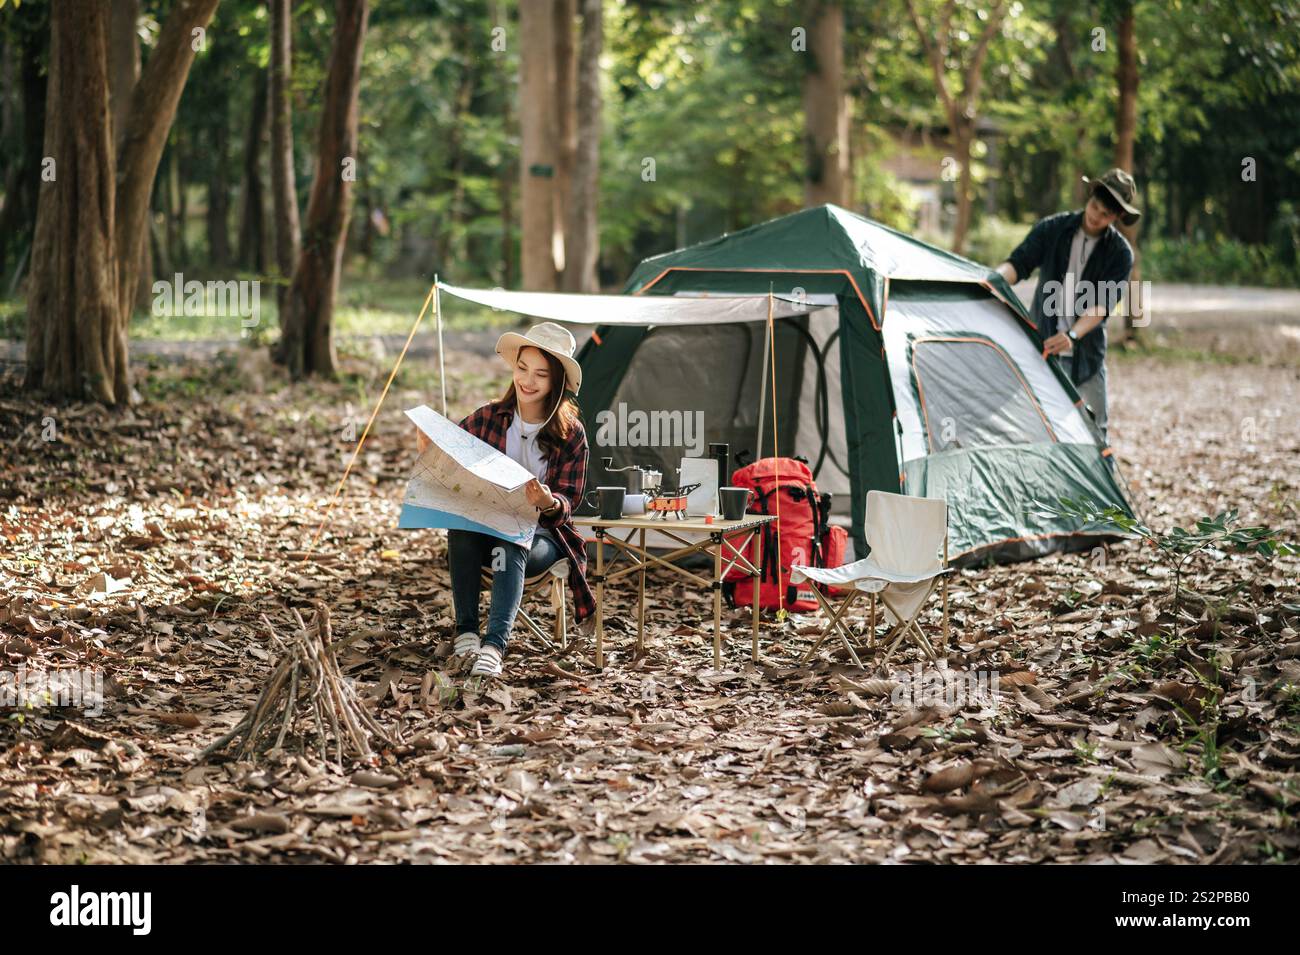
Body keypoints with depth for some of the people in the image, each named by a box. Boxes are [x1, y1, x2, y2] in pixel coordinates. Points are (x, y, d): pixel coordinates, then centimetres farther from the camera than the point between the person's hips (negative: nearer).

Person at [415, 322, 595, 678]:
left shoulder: (571, 434, -3)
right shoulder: (487, 418, 1)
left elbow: (568, 502, -3)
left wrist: (549, 503, -27)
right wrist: (429, 450, -21)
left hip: (541, 534, -2)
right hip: (485, 527, 2)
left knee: (511, 548, -36)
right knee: (460, 528, -32)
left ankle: (494, 645, -48)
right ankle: (466, 631, -30)